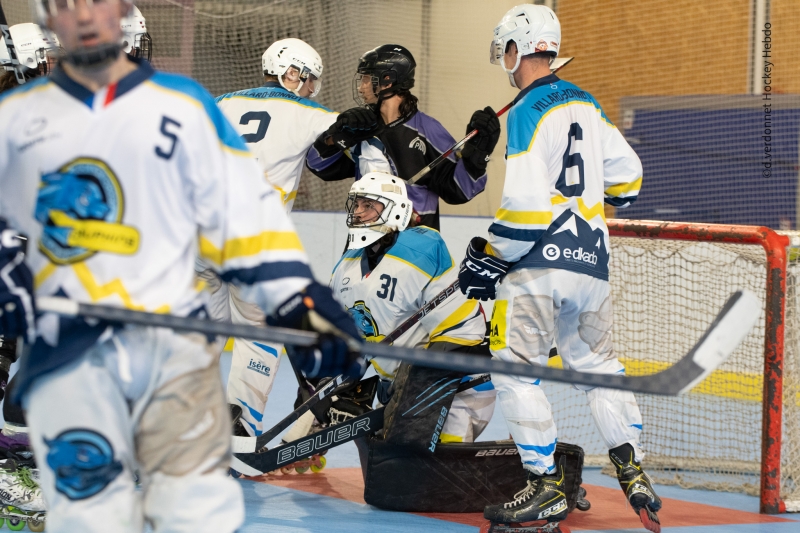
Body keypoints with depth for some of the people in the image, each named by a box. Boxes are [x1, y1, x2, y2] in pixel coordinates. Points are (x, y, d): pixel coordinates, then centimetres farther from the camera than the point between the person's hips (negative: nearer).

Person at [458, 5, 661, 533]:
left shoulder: (526, 113, -12)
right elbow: (626, 175, 19)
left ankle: (548, 487, -6)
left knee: (514, 368, -3)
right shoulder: (586, 104, 12)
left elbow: (526, 203, -19)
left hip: (540, 260, -8)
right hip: (592, 259, 8)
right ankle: (633, 469, 10)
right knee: (597, 362, 18)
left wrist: (491, 257, -9)